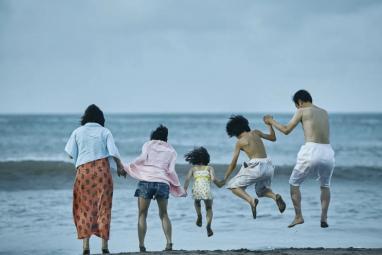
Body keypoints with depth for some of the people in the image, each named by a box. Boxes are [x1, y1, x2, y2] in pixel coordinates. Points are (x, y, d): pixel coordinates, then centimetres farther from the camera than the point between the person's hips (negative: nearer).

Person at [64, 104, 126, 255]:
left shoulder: (78, 132, 2)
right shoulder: (105, 132, 0)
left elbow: (71, 154, 1)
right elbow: (113, 152, -5)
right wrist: (120, 166, 12)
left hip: (83, 171, 0)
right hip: (102, 172, 0)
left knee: (84, 208, 5)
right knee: (103, 207, 7)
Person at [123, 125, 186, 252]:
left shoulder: (148, 144, 14)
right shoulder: (171, 151, 19)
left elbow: (142, 158, -4)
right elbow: (171, 171, 9)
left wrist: (127, 167, 4)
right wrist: (179, 188, 16)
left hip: (146, 181, -2)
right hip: (163, 183, 2)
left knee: (142, 215, 3)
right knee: (164, 214, 16)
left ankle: (141, 245, -7)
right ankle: (169, 242, 1)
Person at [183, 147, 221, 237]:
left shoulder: (193, 168, 21)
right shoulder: (209, 168, 19)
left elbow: (187, 178, 4)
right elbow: (213, 179, 2)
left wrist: (185, 190, 7)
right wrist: (220, 185, 19)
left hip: (196, 189, 1)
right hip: (206, 189, -1)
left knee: (197, 202, 37)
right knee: (209, 209, 21)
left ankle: (199, 216, 13)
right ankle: (208, 225, -5)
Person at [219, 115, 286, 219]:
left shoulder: (240, 142, 4)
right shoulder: (255, 133, 15)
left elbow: (233, 164, 4)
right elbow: (273, 138, 28)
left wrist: (224, 180, 12)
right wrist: (269, 124, 39)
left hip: (256, 166, -6)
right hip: (268, 166, 6)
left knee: (234, 186, 8)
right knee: (262, 190, 29)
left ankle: (251, 200, -19)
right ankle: (275, 197, -4)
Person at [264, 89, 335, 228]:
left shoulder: (302, 111, 5)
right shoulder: (324, 113, 19)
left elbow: (286, 130, 8)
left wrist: (271, 121, 23)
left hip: (311, 150, -4)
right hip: (327, 151, 4)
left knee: (294, 183, 15)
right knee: (325, 185, 25)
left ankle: (298, 216, 8)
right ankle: (324, 218, 13)